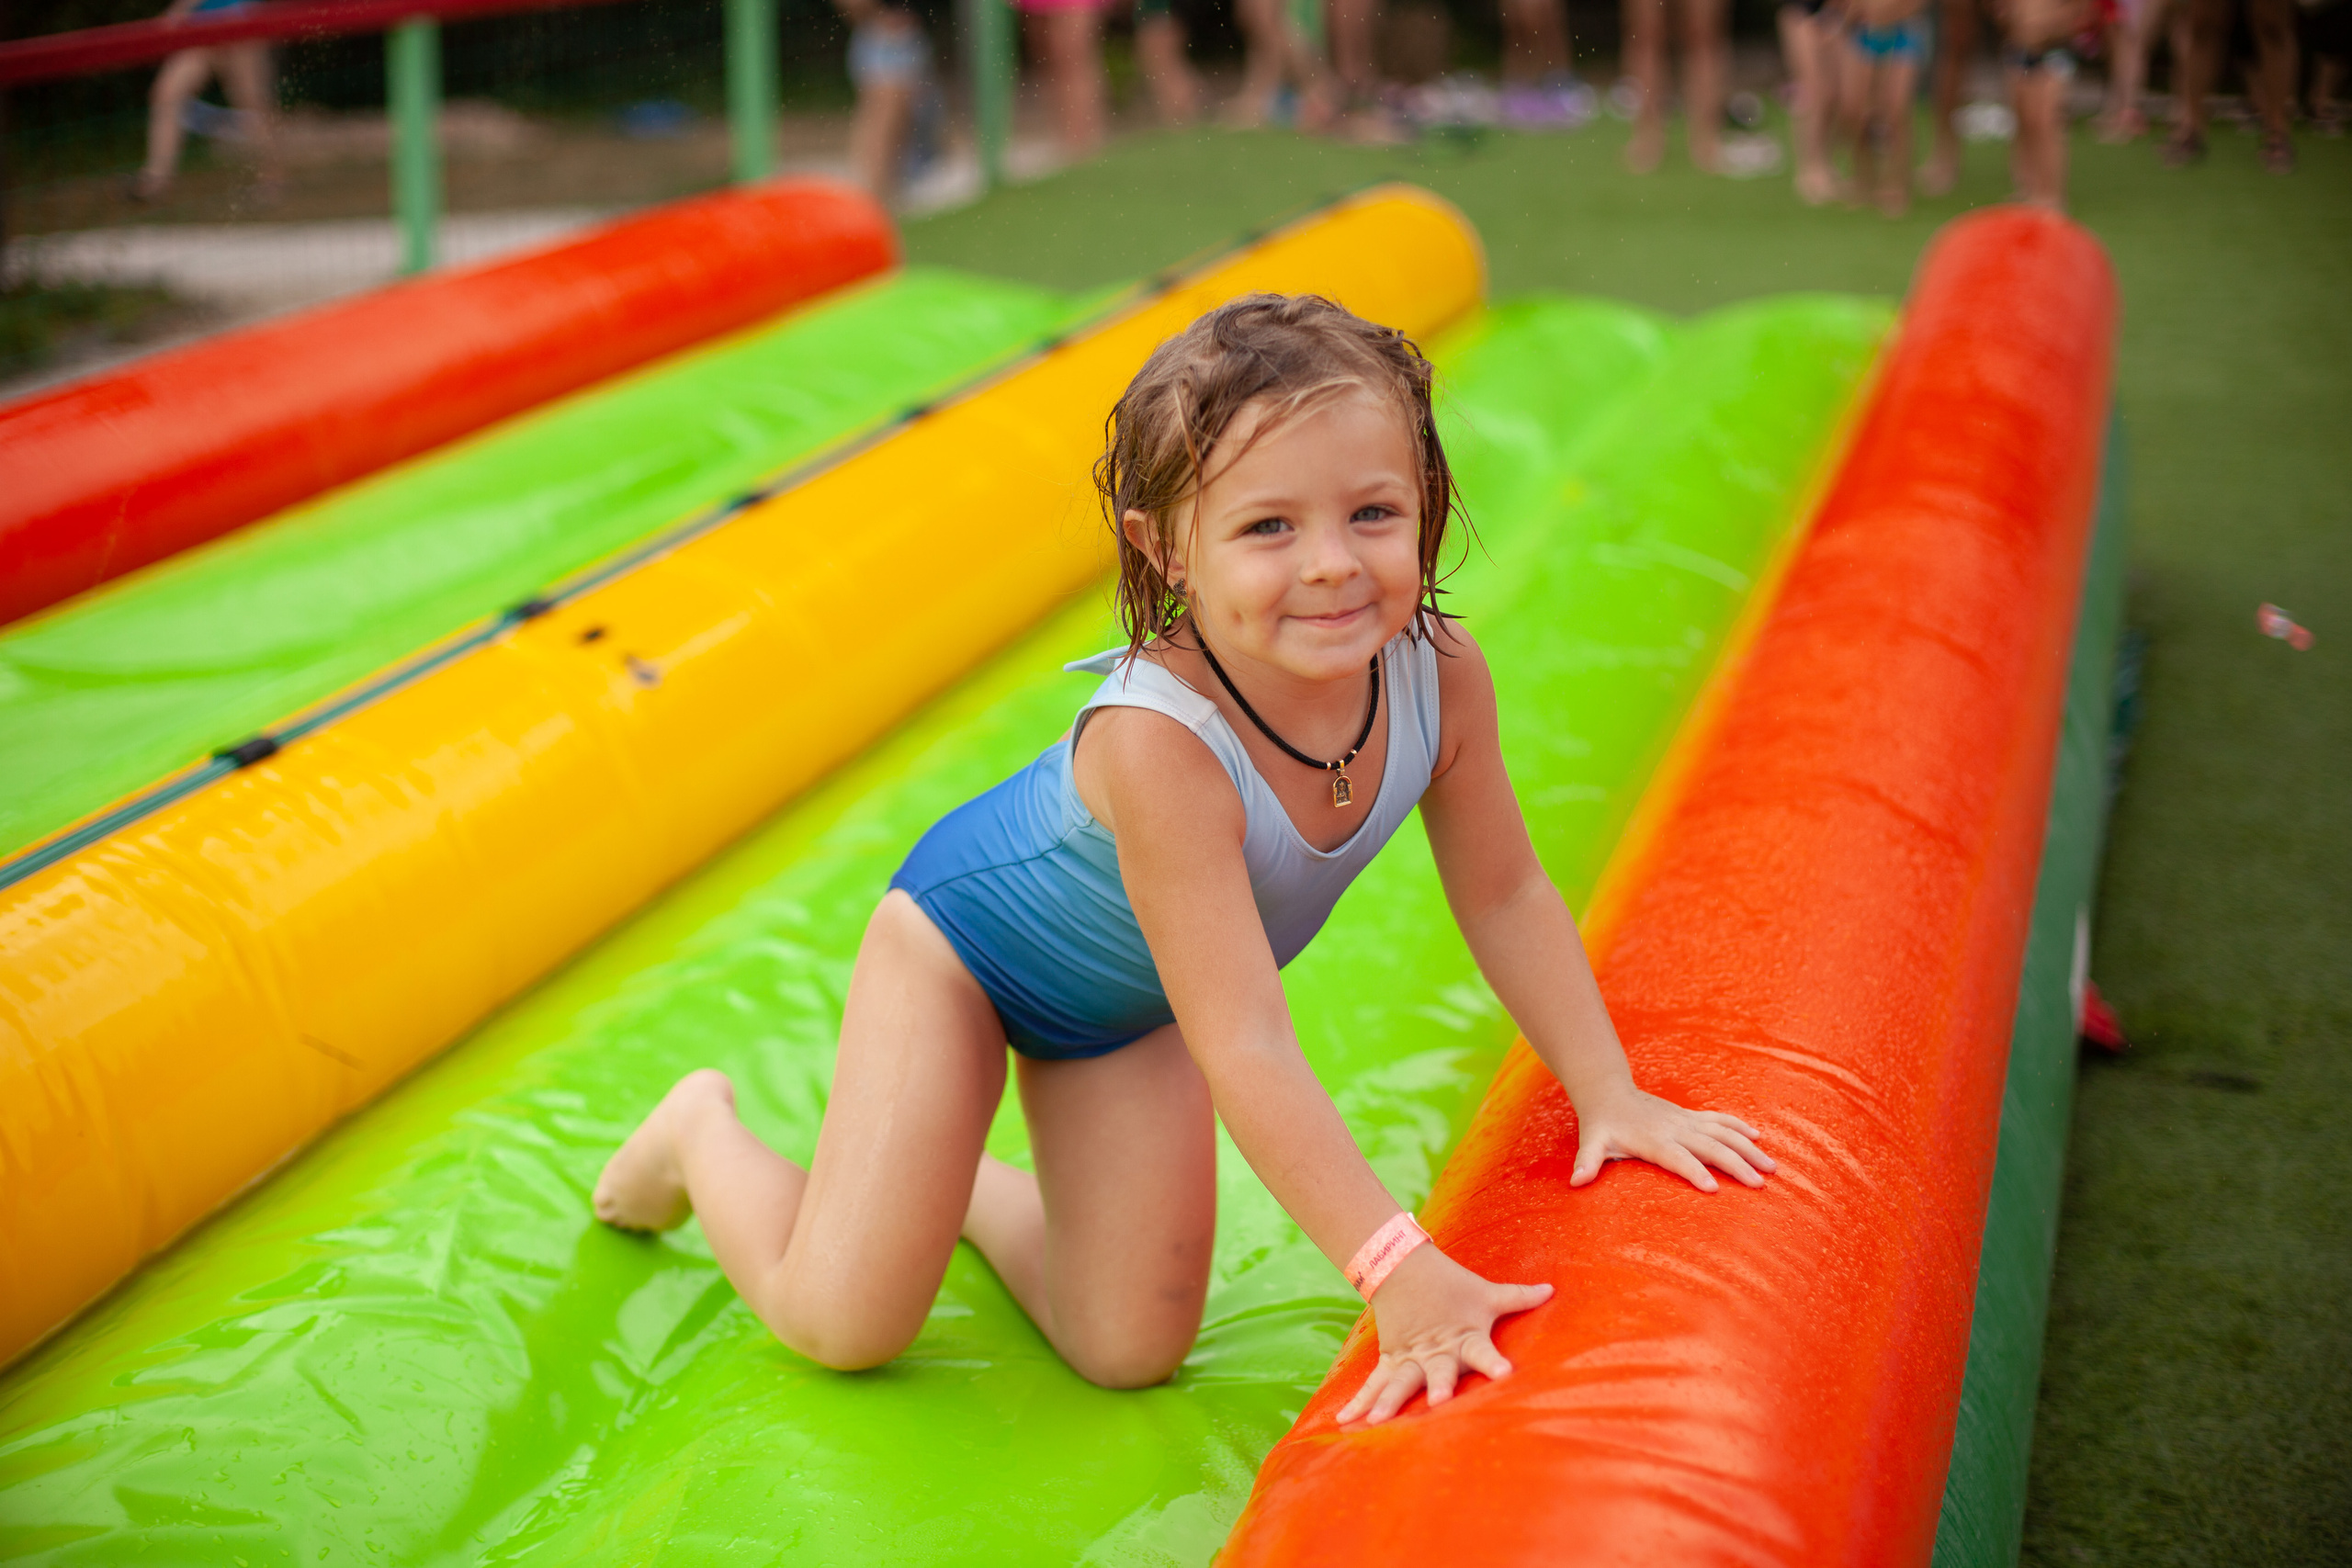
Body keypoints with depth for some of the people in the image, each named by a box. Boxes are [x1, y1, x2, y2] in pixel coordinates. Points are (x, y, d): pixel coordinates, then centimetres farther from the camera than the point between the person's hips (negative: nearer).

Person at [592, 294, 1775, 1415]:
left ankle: (973, 1186, 32)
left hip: (1132, 1001, 6)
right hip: (967, 940, -5)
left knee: (1131, 1353, 5)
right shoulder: (1158, 741, -45)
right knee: (844, 1322, -2)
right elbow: (1245, 1050, -45)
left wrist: (1610, 1092, -13)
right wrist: (1398, 1272, -48)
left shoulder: (1441, 674, -27)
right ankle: (705, 1134, 27)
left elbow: (1505, 897, -9)